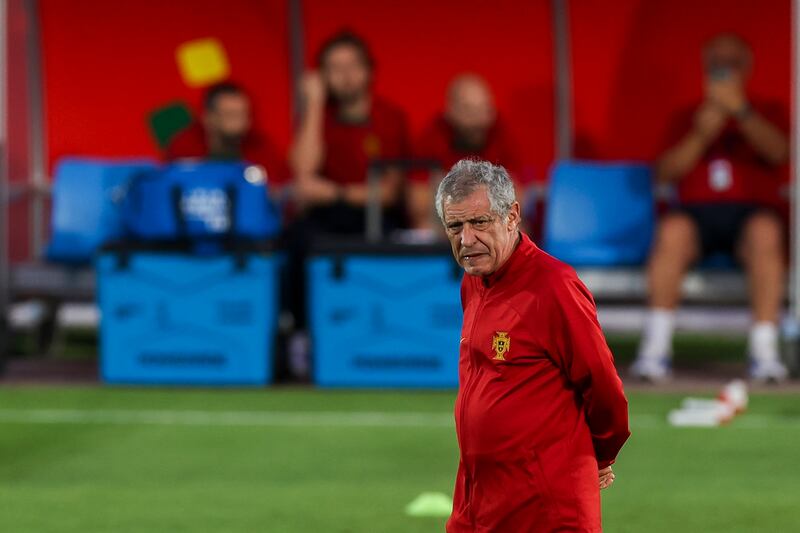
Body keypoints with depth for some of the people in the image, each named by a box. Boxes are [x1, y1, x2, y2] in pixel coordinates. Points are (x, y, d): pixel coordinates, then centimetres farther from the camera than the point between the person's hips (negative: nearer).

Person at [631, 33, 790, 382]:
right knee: (672, 230, -35)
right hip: (698, 214, 1)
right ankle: (655, 349, -39)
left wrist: (741, 111, -17)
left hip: (751, 212, -1)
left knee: (766, 231, -37)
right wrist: (701, 136, -5)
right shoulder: (688, 119, 23)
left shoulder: (767, 114, 20)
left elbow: (778, 152, -4)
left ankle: (764, 350, -41)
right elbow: (664, 172, 9)